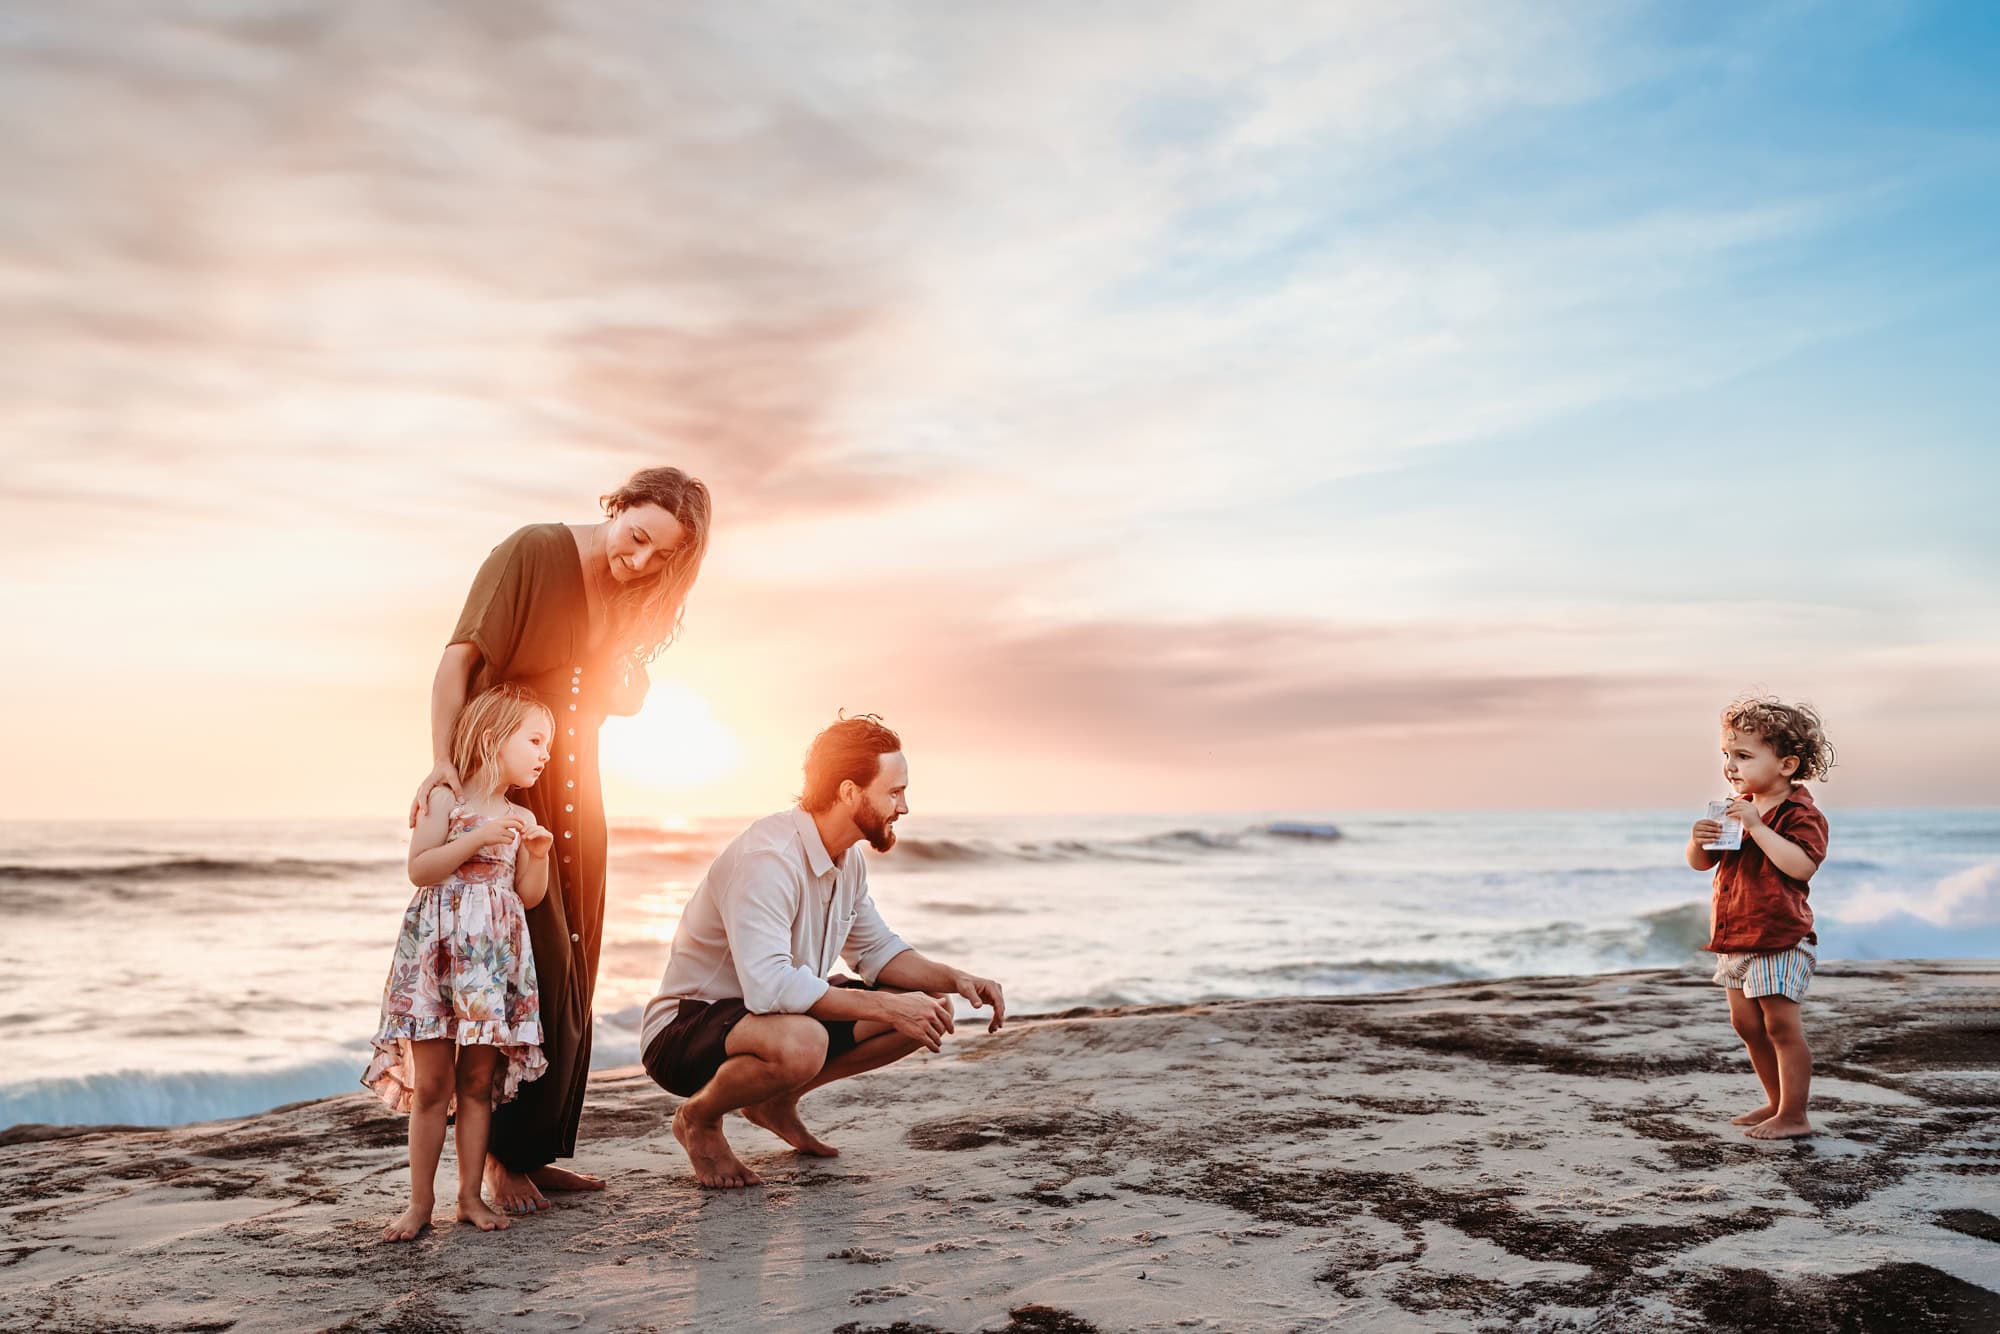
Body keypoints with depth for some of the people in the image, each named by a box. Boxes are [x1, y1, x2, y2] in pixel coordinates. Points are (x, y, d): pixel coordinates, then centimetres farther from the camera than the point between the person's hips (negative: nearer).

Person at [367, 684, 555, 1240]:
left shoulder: (521, 820, 12)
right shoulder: (447, 802, -1)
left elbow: (529, 897, 12)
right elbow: (419, 869, -12)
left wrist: (538, 855, -4)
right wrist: (477, 838, -19)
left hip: (494, 961, 4)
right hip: (436, 955, -4)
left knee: (479, 1084, 7)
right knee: (431, 1085, 1)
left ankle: (471, 1196, 15)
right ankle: (420, 1201, 11)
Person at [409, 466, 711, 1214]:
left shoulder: (636, 598, 4)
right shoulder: (532, 552, -12)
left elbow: (627, 699, 9)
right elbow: (460, 657, -16)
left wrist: (621, 676, -14)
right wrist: (443, 762, -26)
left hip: (572, 789, 6)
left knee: (571, 977, 7)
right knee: (531, 970, -9)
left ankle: (538, 1151, 17)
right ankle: (503, 1155, 3)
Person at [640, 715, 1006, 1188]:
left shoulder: (848, 859, 2)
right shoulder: (767, 858, -28)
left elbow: (877, 950, 14)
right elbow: (768, 986, -37)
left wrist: (955, 980, -4)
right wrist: (886, 1007, -32)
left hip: (791, 1014, 9)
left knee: (929, 1012, -1)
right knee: (800, 1043, -41)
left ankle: (778, 1100, 13)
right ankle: (699, 1117, -7)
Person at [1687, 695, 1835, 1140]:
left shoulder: (1800, 812, -13)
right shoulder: (1737, 806, 11)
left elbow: (1801, 865, -30)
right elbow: (1700, 863, 13)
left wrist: (1758, 826, -31)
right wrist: (1699, 838, -9)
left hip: (1779, 939, -9)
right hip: (1735, 937, 9)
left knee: (1781, 1025, -4)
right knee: (1747, 1025, 16)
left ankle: (1794, 1116, 6)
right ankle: (1777, 1103, 30)